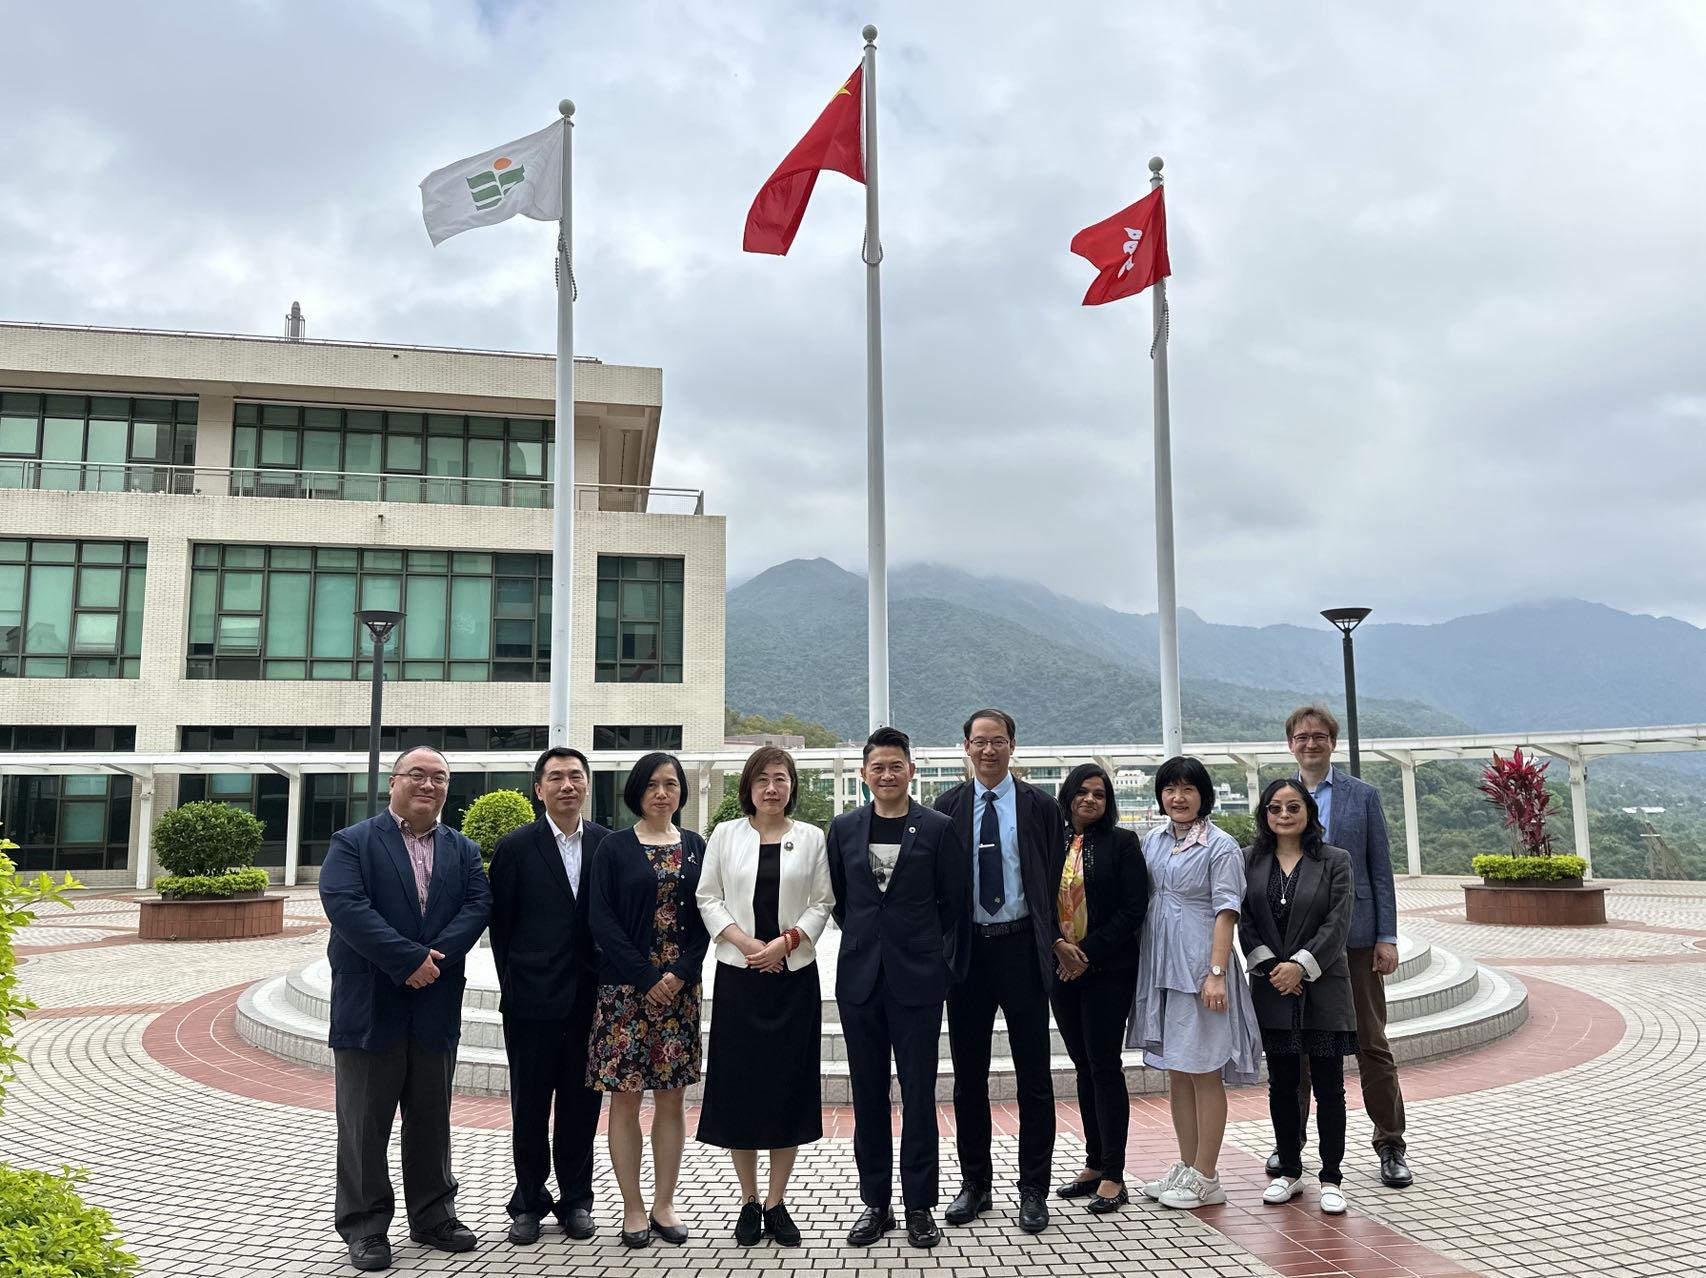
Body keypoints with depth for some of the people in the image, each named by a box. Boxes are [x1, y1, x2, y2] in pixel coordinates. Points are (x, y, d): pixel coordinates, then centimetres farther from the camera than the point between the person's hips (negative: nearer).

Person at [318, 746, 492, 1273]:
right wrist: (410, 960, -21)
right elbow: (346, 906, -16)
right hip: (369, 1005, -4)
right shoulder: (352, 843, -3)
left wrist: (437, 956, -18)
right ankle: (365, 1227, 17)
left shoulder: (464, 850, 10)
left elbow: (478, 905, -2)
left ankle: (433, 1216, 26)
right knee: (366, 1122, 5)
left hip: (436, 1005, 4)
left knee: (432, 1119, 13)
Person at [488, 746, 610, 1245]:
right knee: (530, 1107, 9)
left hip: (591, 998, 2)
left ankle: (575, 1199, 25)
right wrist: (513, 987, -1)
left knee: (582, 1104, 10)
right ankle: (529, 1203, 23)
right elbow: (501, 924, 0)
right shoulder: (515, 847, -2)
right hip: (533, 999, -1)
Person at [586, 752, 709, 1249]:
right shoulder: (614, 848, 0)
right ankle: (632, 1208, 11)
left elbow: (706, 916, 5)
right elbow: (601, 918, -7)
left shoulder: (695, 847, 8)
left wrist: (680, 973, -9)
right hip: (626, 986, -2)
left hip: (680, 987, 3)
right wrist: (646, 977, -12)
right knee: (626, 1097, 1)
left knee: (671, 1097, 6)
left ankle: (664, 1204, 16)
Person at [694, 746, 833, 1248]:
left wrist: (787, 941, -13)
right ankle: (749, 1201, 17)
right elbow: (708, 898, 2)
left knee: (789, 1083, 3)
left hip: (794, 975, 0)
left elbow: (820, 904, 2)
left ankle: (776, 1202, 15)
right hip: (738, 974, 0)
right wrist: (745, 942, -11)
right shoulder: (725, 834, 4)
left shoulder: (811, 837, 4)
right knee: (739, 1082, 3)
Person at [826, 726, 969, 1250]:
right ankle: (875, 1202, 21)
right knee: (868, 1094, 9)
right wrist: (864, 937, 10)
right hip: (860, 978, 3)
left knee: (919, 1094, 3)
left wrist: (943, 961, 2)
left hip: (918, 979, -3)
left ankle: (920, 1206, 16)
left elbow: (956, 905, 2)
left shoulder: (938, 828, -2)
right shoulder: (844, 828, 6)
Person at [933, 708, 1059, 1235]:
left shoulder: (1040, 806, 1)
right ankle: (974, 1184, 24)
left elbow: (1055, 880, 2)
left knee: (1034, 1074, 4)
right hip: (966, 950, 2)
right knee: (968, 1074, 11)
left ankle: (1033, 1190, 16)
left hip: (1021, 947, -1)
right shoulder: (947, 807, 4)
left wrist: (1054, 943, -3)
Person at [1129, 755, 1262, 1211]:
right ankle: (1186, 1166, 25)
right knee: (1176, 1071, 14)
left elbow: (1225, 912, -12)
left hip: (1198, 968, -7)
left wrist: (1217, 973, -19)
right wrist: (1141, 965, 11)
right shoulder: (1153, 840, 9)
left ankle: (1205, 1177, 10)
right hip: (1159, 967, 7)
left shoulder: (1221, 846, -8)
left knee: (1204, 1072, 1)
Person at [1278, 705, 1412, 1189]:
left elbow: (1381, 870, 1)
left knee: (1371, 1044, 5)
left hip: (1354, 937, -1)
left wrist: (1387, 937, -4)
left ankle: (1390, 1146, 16)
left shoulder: (1363, 796, 2)